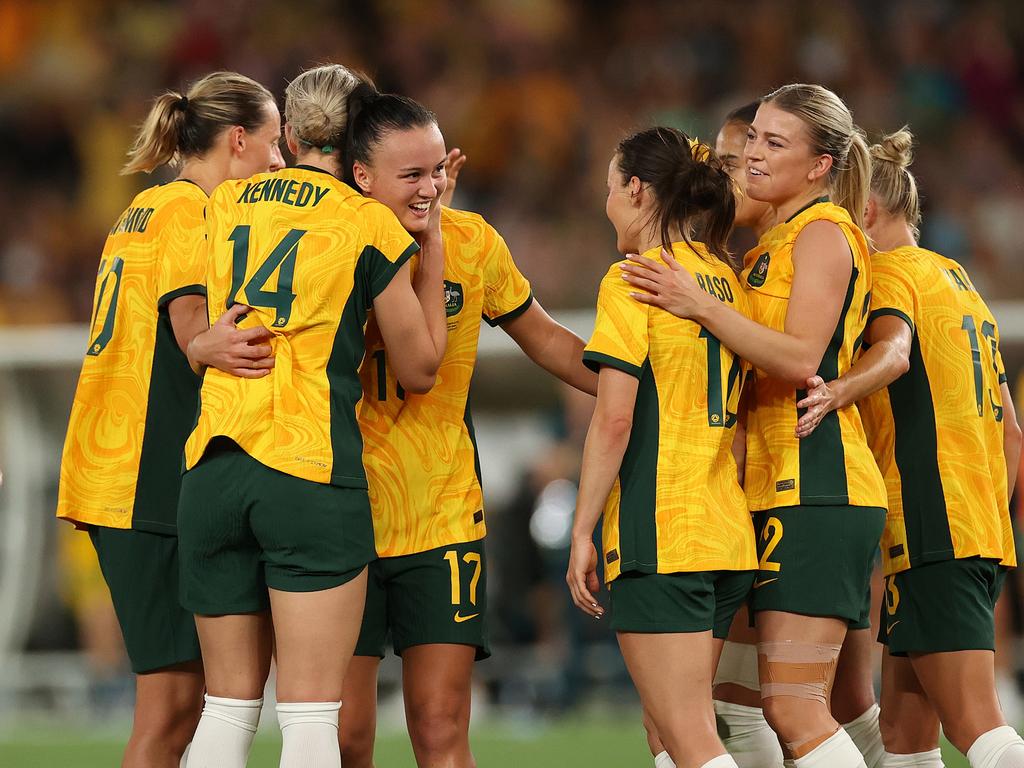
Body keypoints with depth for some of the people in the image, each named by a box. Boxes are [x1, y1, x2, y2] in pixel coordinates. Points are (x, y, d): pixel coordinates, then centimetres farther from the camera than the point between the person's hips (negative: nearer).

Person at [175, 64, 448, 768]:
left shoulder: (226, 203, 12)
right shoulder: (372, 223, 0)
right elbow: (420, 369, 7)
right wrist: (432, 250, 15)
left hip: (211, 471, 4)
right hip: (311, 473, -4)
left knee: (229, 703, 11)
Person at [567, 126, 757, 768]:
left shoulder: (633, 281, -8)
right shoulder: (729, 282, 14)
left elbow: (614, 421, -13)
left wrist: (583, 532, -9)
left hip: (658, 533, -8)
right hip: (728, 532, 8)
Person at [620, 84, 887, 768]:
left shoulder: (823, 231, -5)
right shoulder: (776, 241, 24)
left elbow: (800, 358, -18)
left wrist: (701, 307, -22)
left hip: (815, 485, -10)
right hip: (783, 487, 10)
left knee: (791, 708, -15)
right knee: (804, 709, 8)